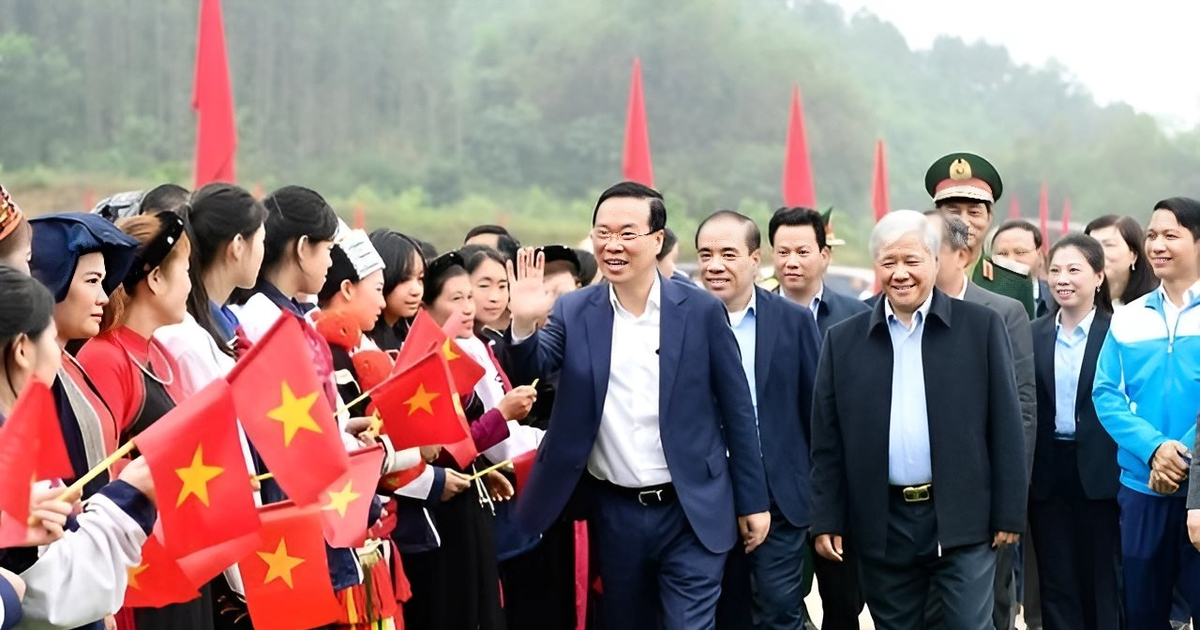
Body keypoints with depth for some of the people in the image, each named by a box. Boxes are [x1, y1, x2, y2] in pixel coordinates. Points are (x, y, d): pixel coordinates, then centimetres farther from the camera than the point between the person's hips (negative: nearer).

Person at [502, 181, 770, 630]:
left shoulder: (701, 311, -5)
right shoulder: (574, 312, 0)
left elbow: (736, 411, -1)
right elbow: (528, 373, -9)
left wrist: (753, 501, 0)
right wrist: (524, 324, -29)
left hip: (691, 512, -3)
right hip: (614, 513, 3)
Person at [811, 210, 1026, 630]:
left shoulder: (981, 327, 0)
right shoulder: (844, 340, 5)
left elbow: (1005, 427, 0)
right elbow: (827, 441, 7)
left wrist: (1009, 513, -3)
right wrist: (827, 519, 2)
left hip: (962, 520, -2)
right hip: (883, 525, 2)